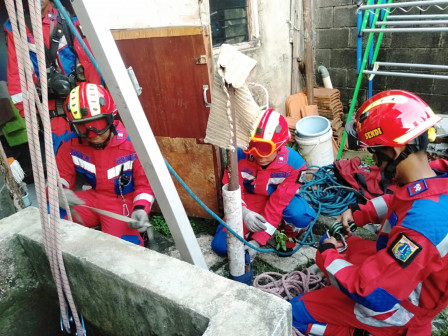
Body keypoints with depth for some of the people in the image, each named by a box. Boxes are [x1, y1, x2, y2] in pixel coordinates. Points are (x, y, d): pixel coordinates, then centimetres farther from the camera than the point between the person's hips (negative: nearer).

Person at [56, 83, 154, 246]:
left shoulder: (131, 143, -14)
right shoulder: (71, 146, -4)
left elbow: (145, 183, -7)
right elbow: (59, 178, 2)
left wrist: (140, 209, -25)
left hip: (123, 202, -3)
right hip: (91, 198, 4)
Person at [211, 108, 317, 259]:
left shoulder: (294, 164, -28)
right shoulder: (240, 155, -24)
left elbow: (278, 204, -26)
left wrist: (257, 241, -29)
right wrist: (244, 212, -38)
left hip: (282, 201, -1)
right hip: (249, 203, 1)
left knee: (301, 215, -37)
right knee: (221, 245, -15)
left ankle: (287, 234, 1)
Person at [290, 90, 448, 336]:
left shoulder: (419, 224, -42)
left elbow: (374, 297, -33)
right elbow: (398, 201, 9)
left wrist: (328, 256, -19)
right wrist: (361, 214, -3)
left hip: (399, 305, -8)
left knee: (296, 312, -2)